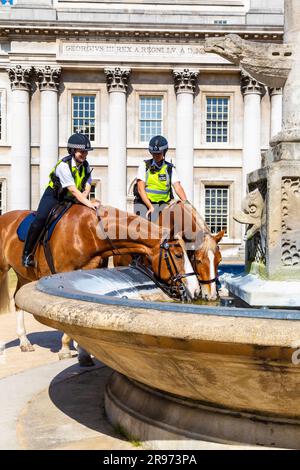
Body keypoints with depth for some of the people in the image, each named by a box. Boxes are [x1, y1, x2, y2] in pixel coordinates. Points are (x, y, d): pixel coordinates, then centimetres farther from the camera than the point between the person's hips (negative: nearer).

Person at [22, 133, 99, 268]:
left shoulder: (85, 165, -4)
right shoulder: (64, 165, -26)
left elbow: (87, 186, -4)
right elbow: (73, 190, -34)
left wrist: (83, 196, -25)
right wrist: (88, 203, -41)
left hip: (72, 199, 7)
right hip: (53, 197, -7)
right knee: (40, 220, -26)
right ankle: (27, 254, -15)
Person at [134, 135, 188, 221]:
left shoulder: (169, 169, 6)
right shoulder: (144, 166, 2)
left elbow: (178, 187, -6)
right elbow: (140, 189, -6)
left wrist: (186, 203, -25)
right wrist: (150, 206, -18)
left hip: (161, 205, 1)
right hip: (143, 203, -1)